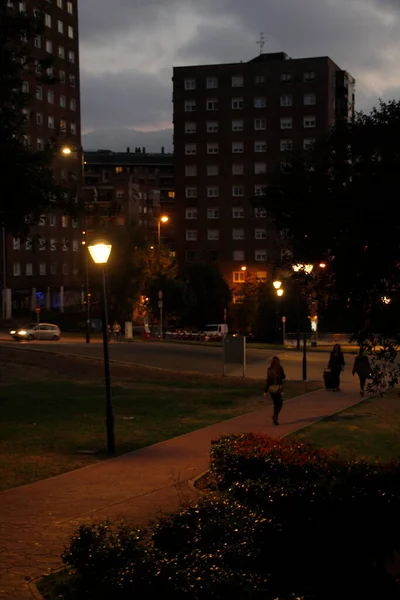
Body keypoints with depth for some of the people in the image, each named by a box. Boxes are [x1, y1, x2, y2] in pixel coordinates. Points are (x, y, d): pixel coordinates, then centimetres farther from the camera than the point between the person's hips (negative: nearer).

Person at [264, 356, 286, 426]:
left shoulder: (269, 370, -3)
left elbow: (268, 380, -5)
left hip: (271, 388, 3)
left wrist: (265, 391, -3)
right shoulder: (280, 368, -8)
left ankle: (275, 418, 18)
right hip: (278, 388, -3)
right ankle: (275, 416, -17)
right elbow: (284, 377, 7)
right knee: (279, 404, 4)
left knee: (275, 404, 18)